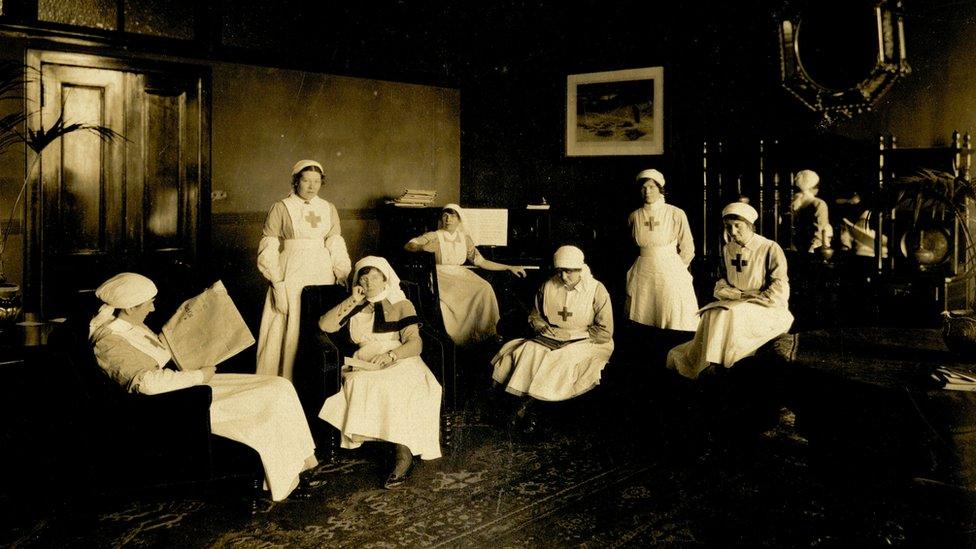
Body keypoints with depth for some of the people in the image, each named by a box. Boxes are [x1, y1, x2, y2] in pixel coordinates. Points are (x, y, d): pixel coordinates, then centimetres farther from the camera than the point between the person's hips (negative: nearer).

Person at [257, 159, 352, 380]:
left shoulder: (329, 209, 9)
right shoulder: (280, 208, -2)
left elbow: (336, 249, 9)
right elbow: (268, 251, -4)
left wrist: (343, 279, -1)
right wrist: (278, 285, -11)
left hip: (322, 277, 3)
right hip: (290, 277, -3)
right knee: (289, 333, -1)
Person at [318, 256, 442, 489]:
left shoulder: (401, 305, 10)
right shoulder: (352, 307, 22)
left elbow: (414, 343, -2)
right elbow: (325, 325, 6)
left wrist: (390, 355, -20)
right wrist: (352, 301, 1)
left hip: (399, 361, -3)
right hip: (363, 365, 3)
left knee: (393, 386, -36)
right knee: (359, 383, -33)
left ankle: (404, 454, -31)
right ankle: (405, 451, -31)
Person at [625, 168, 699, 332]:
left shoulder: (676, 214, -5)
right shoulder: (634, 217, 5)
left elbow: (687, 250, 3)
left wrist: (674, 270, 8)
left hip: (671, 275, -3)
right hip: (643, 276, 3)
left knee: (675, 325, -3)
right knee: (642, 324, 3)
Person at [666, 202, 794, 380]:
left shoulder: (770, 249, -9)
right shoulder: (727, 249, 9)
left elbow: (779, 292, -12)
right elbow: (721, 285, 12)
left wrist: (750, 299, -15)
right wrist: (740, 294, -7)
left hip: (769, 309, -5)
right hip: (735, 304, 5)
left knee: (730, 315, -31)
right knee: (712, 314, -25)